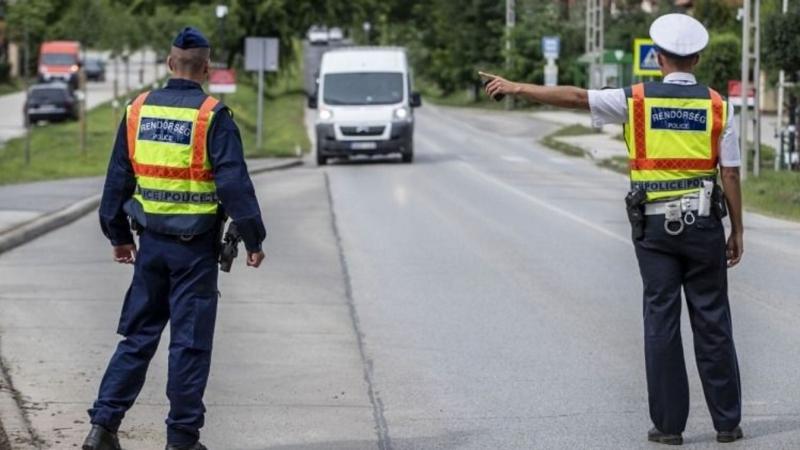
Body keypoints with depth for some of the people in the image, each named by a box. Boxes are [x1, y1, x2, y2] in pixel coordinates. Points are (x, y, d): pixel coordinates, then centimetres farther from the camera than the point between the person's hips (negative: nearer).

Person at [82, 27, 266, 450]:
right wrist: (253, 240, -5)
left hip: (151, 242, 5)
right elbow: (235, 184, -14)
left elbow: (117, 179, 11)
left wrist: (118, 235, 21)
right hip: (196, 248, -4)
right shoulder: (213, 117, -12)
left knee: (137, 336, 13)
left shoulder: (138, 110, 4)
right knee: (190, 343, 3)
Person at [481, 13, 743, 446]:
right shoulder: (718, 106, -1)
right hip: (704, 225, 0)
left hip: (654, 226, 0)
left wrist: (517, 88, 8)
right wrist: (737, 231, 6)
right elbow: (731, 175, -2)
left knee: (661, 320, 3)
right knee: (712, 321, 5)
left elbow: (575, 96, 0)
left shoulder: (637, 99, -3)